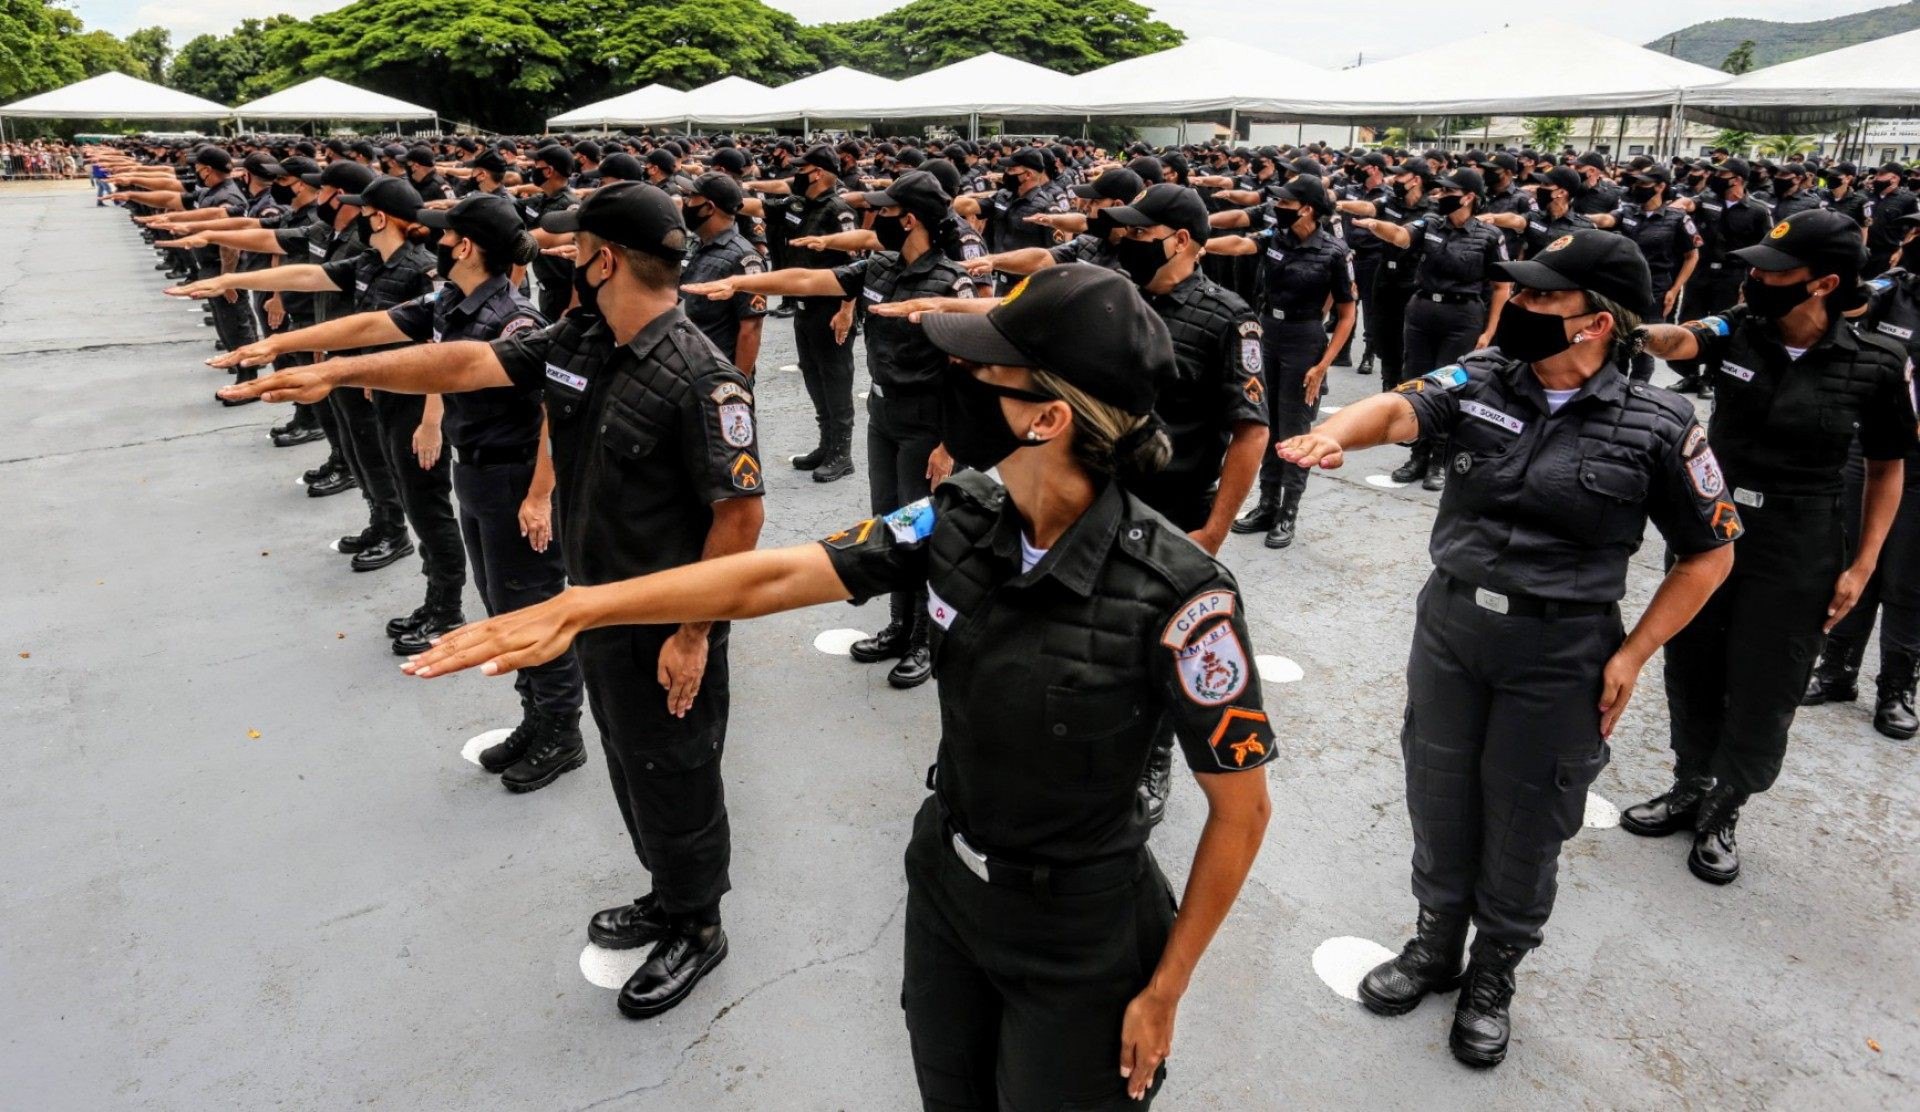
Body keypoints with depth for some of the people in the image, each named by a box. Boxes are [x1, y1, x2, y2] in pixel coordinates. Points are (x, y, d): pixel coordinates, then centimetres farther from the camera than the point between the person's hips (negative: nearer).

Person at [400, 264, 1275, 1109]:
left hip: (1076, 940, -5)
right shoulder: (962, 519, -14)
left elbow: (1242, 809, -19)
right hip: (943, 882, 5)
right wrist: (579, 606, -17)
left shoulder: (1173, 595, -29)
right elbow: (776, 576, -11)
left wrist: (1164, 992, -11)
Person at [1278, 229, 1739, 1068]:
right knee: (1438, 801, 17)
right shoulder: (1480, 381, -2)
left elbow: (1708, 553, 1)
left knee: (1522, 826, 12)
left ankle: (1493, 974, 38)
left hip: (1560, 651, -3)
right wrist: (1334, 433, -42)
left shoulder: (1657, 427, -8)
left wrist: (1634, 652, -5)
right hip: (1448, 625, 3)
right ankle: (1435, 945, 41)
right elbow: (1399, 408, -19)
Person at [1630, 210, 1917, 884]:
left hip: (1797, 551, -2)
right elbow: (1679, 341, -27)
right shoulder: (1738, 330, -6)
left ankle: (1721, 814, 30)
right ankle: (1690, 788, 37)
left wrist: (1863, 566, -3)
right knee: (1691, 671, 15)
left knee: (1762, 692, 9)